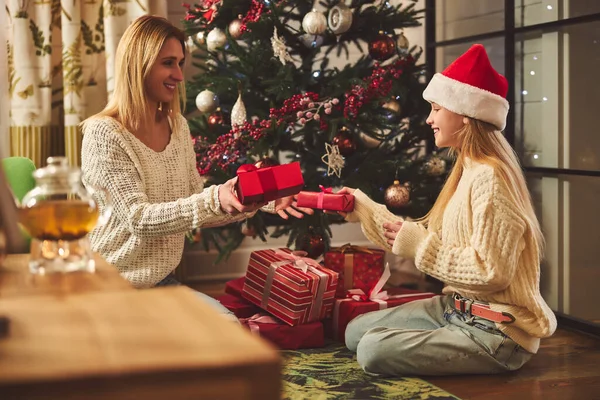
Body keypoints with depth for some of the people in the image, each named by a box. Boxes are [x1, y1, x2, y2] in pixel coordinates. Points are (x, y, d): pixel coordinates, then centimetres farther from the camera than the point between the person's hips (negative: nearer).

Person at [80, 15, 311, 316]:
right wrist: (214, 199, -35)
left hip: (162, 281, 6)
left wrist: (263, 201, -7)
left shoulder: (178, 126, 5)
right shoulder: (104, 134, -16)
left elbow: (198, 209, 8)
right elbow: (139, 220, -23)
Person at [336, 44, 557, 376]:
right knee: (357, 332, 8)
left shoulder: (488, 176, -22)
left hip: (497, 331, -9)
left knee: (373, 350, -20)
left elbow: (492, 271, -27)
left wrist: (418, 245, -18)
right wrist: (364, 209, 12)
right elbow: (432, 239, 11)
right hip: (458, 308, 10)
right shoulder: (468, 171, 9)